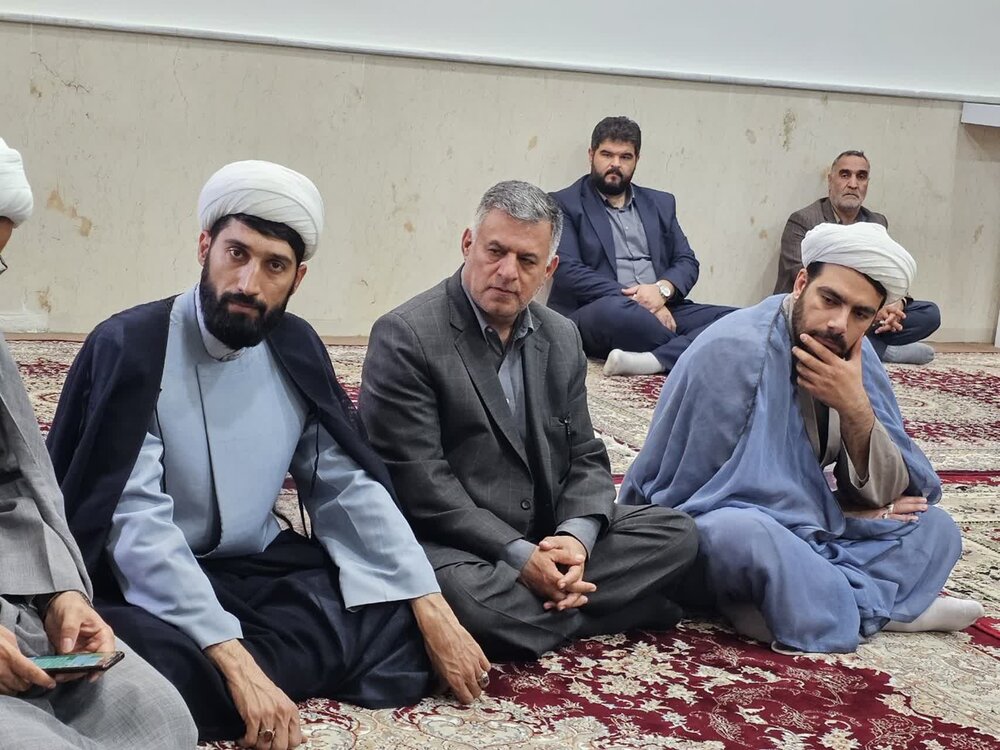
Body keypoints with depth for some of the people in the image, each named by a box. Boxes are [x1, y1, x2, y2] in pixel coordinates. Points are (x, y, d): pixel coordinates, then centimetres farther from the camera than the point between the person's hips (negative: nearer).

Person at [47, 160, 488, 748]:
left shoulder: (295, 348, 2)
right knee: (161, 668, -39)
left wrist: (434, 610, -10)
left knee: (404, 621, -13)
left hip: (260, 572, 7)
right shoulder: (130, 348, -15)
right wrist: (237, 665, -33)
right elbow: (137, 527, -24)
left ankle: (213, 679, -11)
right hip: (154, 591, -6)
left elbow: (350, 487, 2)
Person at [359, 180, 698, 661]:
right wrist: (520, 556, -21)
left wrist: (576, 536, -13)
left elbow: (585, 459, 9)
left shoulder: (562, 338, 9)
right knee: (461, 594, -37)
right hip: (454, 546, -5)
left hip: (549, 537, 6)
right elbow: (418, 482, -18)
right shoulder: (405, 337, -13)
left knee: (676, 533, -5)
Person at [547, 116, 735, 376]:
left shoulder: (661, 203, 22)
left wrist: (662, 289, -9)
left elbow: (687, 262, 16)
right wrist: (636, 300, -16)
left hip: (661, 309, 5)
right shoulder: (564, 204, 6)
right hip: (595, 313, -4)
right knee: (615, 309, -40)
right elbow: (567, 270, -7)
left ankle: (654, 359, -40)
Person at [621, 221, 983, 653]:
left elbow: (885, 496, -4)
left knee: (934, 527, -2)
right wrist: (843, 511, -10)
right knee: (739, 533, -39)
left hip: (801, 534, 7)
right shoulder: (734, 352, -22)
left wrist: (856, 410, -24)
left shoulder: (854, 357, -3)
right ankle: (875, 607, -16)